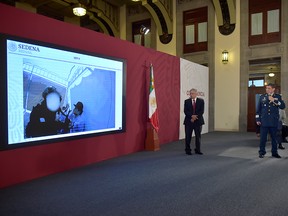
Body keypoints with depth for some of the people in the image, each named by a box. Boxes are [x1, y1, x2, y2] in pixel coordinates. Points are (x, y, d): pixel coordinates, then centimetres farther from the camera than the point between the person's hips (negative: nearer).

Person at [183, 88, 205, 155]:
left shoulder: (201, 101, 3)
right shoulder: (186, 101, 4)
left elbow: (201, 111, -5)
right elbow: (185, 111, -5)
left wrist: (195, 117, -14)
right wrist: (192, 116, -19)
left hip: (198, 121, 0)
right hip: (188, 121, 0)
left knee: (198, 136, 6)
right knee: (188, 136, 1)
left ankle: (198, 150, 17)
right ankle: (188, 150, 12)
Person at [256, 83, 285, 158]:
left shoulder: (278, 97, 5)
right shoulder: (262, 97, 6)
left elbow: (283, 106, -8)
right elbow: (258, 109, 7)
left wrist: (274, 100, -17)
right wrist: (258, 119, 2)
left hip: (274, 121, 0)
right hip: (264, 121, 0)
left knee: (274, 137, 8)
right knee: (263, 138, 1)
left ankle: (274, 152, 21)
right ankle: (262, 152, 11)